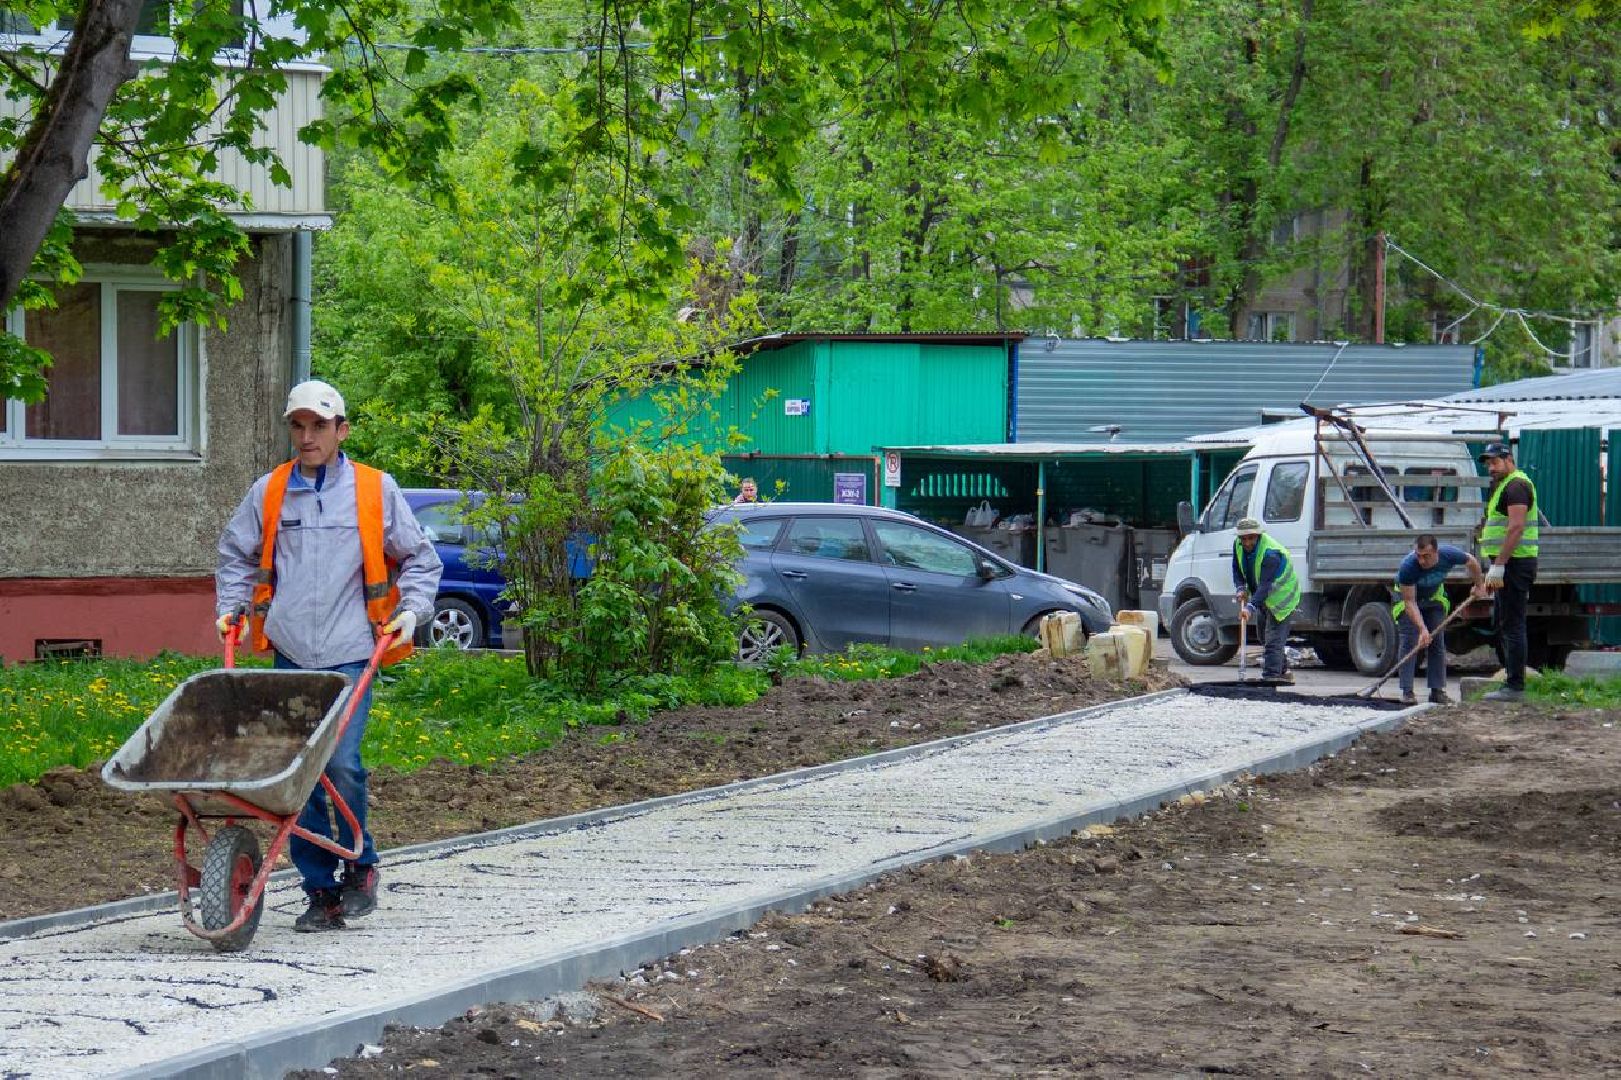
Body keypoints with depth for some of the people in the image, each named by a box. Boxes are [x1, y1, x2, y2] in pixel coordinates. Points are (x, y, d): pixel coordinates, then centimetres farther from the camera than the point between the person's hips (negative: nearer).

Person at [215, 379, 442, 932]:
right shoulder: (268, 492, 9)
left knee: (342, 764, -14)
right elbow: (236, 554, 23)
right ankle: (321, 891, 8)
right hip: (290, 654, 3)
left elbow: (419, 559, 12)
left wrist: (412, 610, 0)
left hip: (350, 655, -3)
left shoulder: (376, 490, 3)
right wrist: (229, 607, 12)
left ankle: (361, 865, 11)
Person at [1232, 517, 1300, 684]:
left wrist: (1251, 608, -50)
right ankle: (1283, 671, 34)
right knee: (1264, 637, 20)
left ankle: (1271, 676, -18)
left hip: (1282, 597, -9)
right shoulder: (1238, 545, -9)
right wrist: (1241, 588, -15)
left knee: (1273, 639, -16)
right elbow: (1237, 570, 5)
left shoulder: (1270, 553, -35)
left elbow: (1265, 585, -41)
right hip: (1264, 598, 9)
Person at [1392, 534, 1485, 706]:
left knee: (1437, 643, -1)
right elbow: (1410, 602, -33)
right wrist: (1422, 629, -41)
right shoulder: (1407, 567, -39)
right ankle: (1407, 692, -15)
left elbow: (1472, 562, -6)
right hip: (1407, 595, -4)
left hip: (1434, 596, 4)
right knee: (1409, 643, -15)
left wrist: (1478, 585, 7)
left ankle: (1437, 690, 3)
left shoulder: (1449, 555, -30)